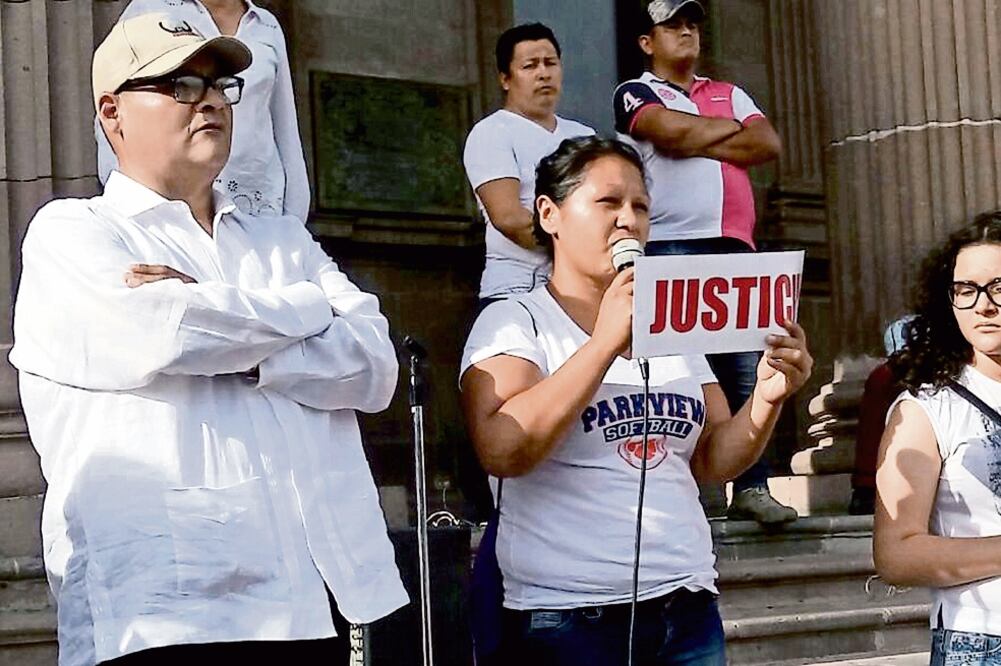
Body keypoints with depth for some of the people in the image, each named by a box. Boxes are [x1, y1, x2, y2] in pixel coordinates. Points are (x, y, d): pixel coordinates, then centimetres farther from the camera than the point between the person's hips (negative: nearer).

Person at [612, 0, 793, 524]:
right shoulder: (636, 94, 10)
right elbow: (673, 131, -11)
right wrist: (734, 128, 5)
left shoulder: (729, 94, 25)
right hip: (669, 246, -4)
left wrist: (697, 142, 0)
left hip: (733, 247, 4)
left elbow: (768, 145, 8)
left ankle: (752, 488, -1)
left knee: (744, 369, -1)